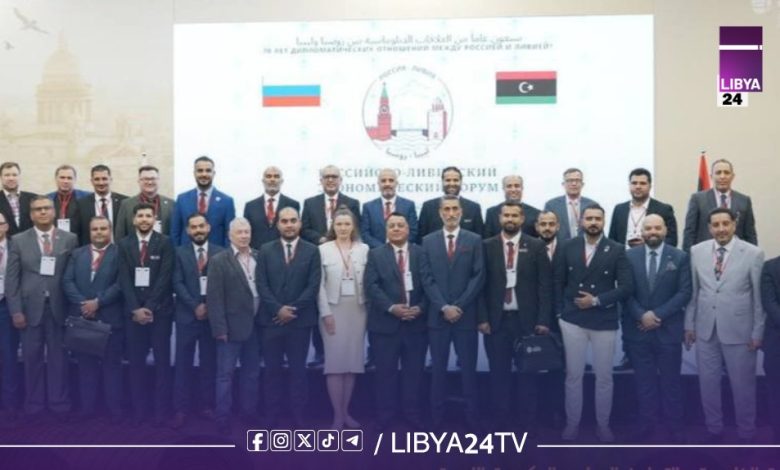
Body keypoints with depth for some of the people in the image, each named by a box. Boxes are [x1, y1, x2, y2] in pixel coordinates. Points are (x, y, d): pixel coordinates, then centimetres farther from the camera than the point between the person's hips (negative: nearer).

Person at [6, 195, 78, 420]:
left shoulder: (70, 239, 3)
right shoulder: (19, 240, 4)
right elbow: (12, 278, 1)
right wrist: (16, 310, -5)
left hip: (59, 307, 0)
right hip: (30, 307, 0)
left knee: (59, 357, 6)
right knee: (32, 358, 8)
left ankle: (60, 405, 15)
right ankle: (34, 406, 19)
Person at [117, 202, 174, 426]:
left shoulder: (165, 243, -1)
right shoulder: (124, 244, 7)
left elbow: (165, 278, -8)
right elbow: (124, 279, 1)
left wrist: (149, 307, -13)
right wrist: (136, 308, -10)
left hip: (160, 310, -2)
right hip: (134, 311, 2)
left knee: (162, 360, 2)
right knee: (136, 361, 4)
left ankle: (161, 409, 9)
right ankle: (138, 409, 12)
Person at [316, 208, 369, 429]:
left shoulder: (364, 249, 4)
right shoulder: (323, 249, -1)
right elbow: (320, 284, -3)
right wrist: (325, 312, -9)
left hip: (357, 308, 2)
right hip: (333, 308, -2)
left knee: (353, 360, 6)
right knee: (335, 361, -2)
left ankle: (345, 411, 17)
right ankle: (337, 415, 4)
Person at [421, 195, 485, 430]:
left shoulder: (474, 240, 3)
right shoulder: (428, 241, 6)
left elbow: (478, 277, -3)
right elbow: (427, 278, 1)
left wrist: (459, 306, -11)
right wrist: (443, 307, -10)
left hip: (466, 315, -1)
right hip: (437, 315, 1)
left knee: (469, 369, 4)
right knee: (438, 369, 6)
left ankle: (473, 418, 12)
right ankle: (437, 419, 14)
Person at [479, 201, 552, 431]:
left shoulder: (536, 246, 2)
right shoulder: (487, 246, 3)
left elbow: (545, 285, -1)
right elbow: (481, 284, 1)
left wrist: (543, 319, -7)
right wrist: (482, 317, -6)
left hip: (526, 319, 0)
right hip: (496, 320, 0)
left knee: (527, 372, 8)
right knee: (499, 373, 6)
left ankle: (528, 423, 18)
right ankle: (500, 422, 17)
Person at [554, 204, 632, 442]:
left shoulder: (616, 250, -2)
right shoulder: (568, 248, 4)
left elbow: (626, 286, -7)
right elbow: (558, 282, 8)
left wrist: (597, 301, -14)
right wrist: (560, 313, 1)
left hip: (604, 322, -1)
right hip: (572, 321, 1)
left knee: (604, 376, 8)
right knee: (573, 375, 7)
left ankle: (603, 424, 23)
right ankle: (572, 423, 20)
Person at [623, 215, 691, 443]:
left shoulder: (679, 257, 0)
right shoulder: (629, 256, 2)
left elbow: (684, 292, -5)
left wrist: (658, 314, -13)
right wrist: (642, 315, -14)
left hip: (668, 328, -1)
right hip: (638, 328, 1)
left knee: (671, 380, 8)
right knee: (644, 380, 9)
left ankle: (675, 427, 19)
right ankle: (646, 424, 20)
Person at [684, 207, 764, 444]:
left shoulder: (754, 254, -7)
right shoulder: (696, 251, 1)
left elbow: (760, 296, -4)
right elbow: (692, 291, 6)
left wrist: (757, 332, -4)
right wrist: (689, 324, 7)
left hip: (739, 331, -2)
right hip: (705, 329, 3)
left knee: (743, 385, 10)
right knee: (708, 383, 13)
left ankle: (746, 435, 28)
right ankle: (714, 430, 30)